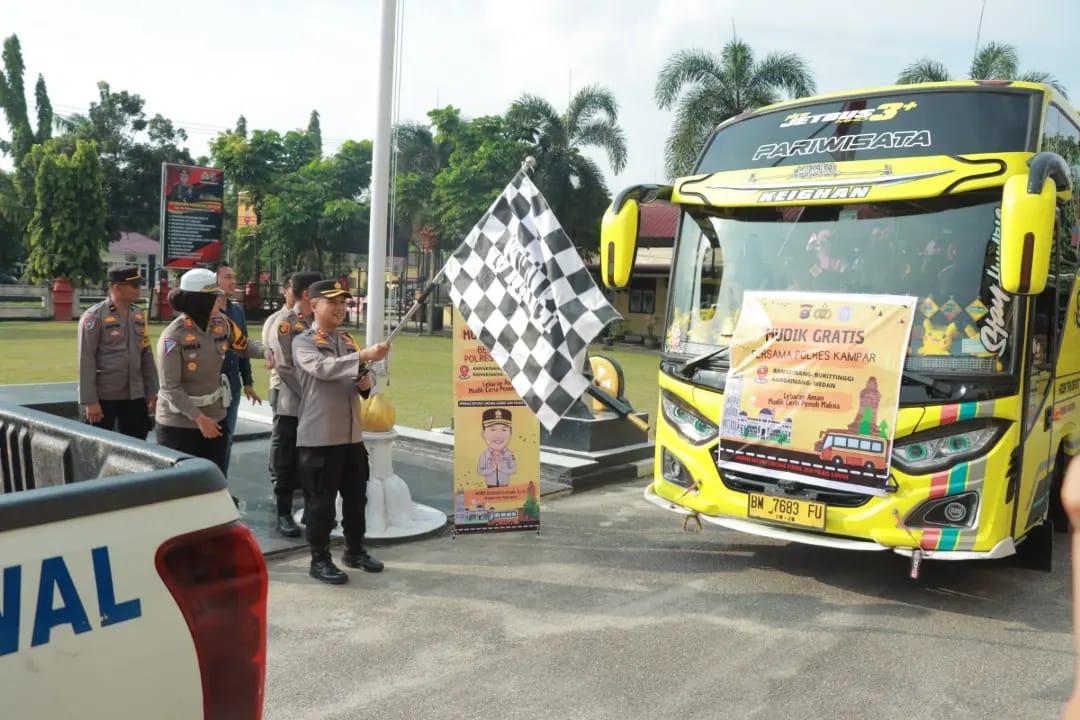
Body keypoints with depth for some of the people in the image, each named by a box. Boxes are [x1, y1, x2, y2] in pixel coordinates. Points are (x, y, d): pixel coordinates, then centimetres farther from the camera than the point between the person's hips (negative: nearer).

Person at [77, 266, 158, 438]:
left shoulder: (139, 315, 7)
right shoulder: (94, 317, -11)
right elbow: (86, 362, -13)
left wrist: (151, 391, 10)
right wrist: (90, 401, -15)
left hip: (135, 396, 5)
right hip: (104, 397, -5)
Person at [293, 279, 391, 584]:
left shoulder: (348, 341, 13)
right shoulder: (303, 342, -7)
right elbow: (323, 368, -27)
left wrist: (365, 384, -4)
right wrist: (365, 355, -37)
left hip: (352, 434, 7)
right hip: (318, 437, -7)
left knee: (356, 497, 15)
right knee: (321, 500, 2)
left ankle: (355, 550, 31)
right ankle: (320, 560, 15)